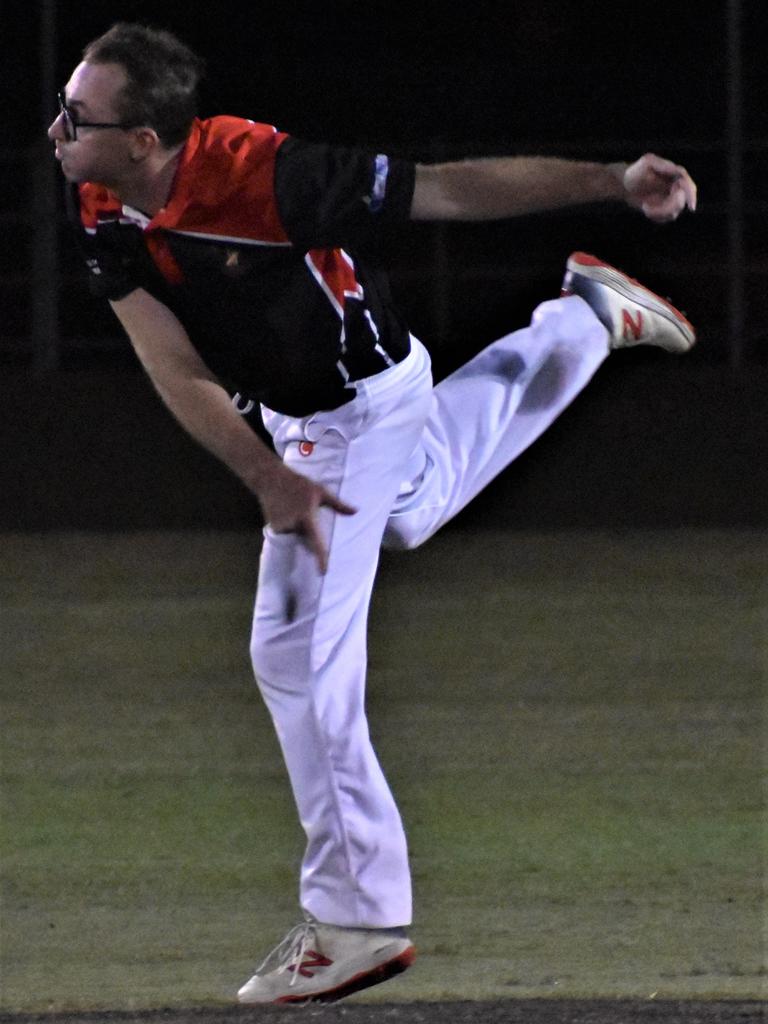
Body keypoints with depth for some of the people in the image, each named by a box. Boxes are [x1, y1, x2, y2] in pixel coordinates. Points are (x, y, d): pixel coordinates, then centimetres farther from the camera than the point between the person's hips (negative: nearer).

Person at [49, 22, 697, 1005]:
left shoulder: (262, 176, -37)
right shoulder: (101, 210, -19)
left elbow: (444, 189, -31)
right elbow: (176, 371, -23)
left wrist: (611, 181, -35)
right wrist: (268, 478, -38)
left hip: (356, 414, -8)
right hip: (293, 422, 8)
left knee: (297, 653, -11)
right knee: (409, 510, 37)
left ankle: (359, 918, -3)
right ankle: (586, 319, 53)